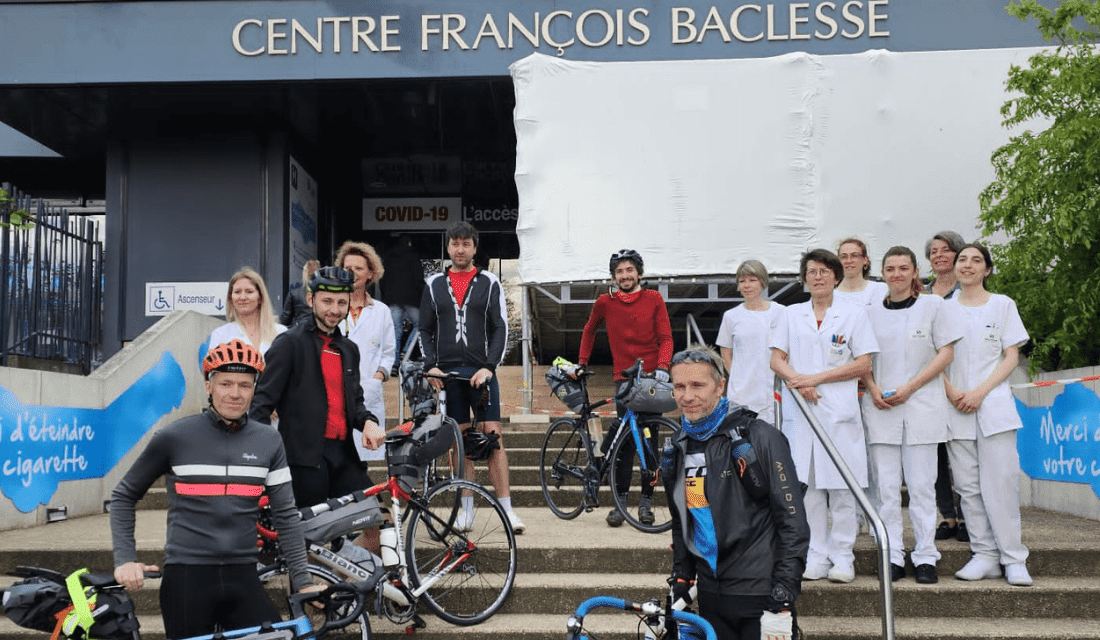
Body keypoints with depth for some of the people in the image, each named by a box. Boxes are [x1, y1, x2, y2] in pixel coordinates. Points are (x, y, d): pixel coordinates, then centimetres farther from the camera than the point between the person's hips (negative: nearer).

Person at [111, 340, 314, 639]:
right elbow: (124, 496, 8)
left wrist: (303, 582, 2)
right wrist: (125, 559, -2)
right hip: (186, 578, -2)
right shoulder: (174, 438, -2)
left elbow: (286, 515, 7)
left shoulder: (268, 442, 5)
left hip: (243, 578, 2)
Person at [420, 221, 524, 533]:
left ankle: (506, 509, -3)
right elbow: (425, 330, 11)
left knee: (493, 438, -6)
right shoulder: (434, 285, 11)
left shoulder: (489, 283, 5)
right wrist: (431, 366, -4)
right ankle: (467, 509, 12)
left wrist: (489, 367, -12)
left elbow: (500, 328, 0)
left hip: (481, 372, -2)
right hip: (447, 373, 2)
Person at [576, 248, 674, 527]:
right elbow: (589, 330, 24)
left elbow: (665, 338, 1)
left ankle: (646, 501, 8)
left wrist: (662, 367, -15)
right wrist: (582, 363, 18)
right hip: (624, 378, 0)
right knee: (625, 442, -7)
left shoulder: (654, 299, 4)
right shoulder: (605, 303, 6)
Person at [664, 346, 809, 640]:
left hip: (760, 595, -5)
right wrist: (680, 583, 15)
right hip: (711, 597, 6)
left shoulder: (762, 438, -10)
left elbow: (793, 522, -12)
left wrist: (782, 602, -15)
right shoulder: (678, 449, 9)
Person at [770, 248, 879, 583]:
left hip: (840, 409, -2)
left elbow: (863, 364, -1)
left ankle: (842, 558, 6)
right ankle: (816, 556, 9)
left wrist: (816, 378, -9)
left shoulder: (854, 314, 6)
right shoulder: (792, 314, 14)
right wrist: (798, 380, -10)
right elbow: (776, 359, 10)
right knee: (807, 484, 2)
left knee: (842, 486, -2)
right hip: (799, 409, 2)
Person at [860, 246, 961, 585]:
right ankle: (893, 557, 7)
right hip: (881, 408, 2)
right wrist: (873, 389, -4)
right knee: (887, 487, 2)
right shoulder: (872, 312, 11)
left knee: (921, 485, -1)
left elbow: (946, 354, 0)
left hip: (922, 406, -2)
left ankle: (925, 557, 7)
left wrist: (910, 387, -10)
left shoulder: (933, 305, 4)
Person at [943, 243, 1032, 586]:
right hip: (956, 406, 2)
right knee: (968, 485, 1)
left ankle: (1014, 558, -1)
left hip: (994, 404, -2)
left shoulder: (1003, 304, 7)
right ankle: (984, 555, 8)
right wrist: (951, 392, -7)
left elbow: (1012, 357, 2)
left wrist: (980, 392, -10)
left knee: (1001, 480, -8)